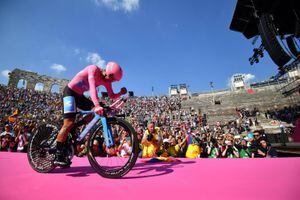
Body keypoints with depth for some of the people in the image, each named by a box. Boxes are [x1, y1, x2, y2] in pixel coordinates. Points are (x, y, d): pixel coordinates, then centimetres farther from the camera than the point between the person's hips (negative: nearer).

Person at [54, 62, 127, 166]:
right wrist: (97, 105, -50)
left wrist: (121, 93, -24)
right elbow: (92, 87, -38)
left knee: (97, 111, -10)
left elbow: (112, 96, -3)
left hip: (79, 95, 8)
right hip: (70, 92, -7)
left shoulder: (106, 81, -1)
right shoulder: (94, 69, -23)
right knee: (69, 123, -16)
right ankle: (58, 156, -10)